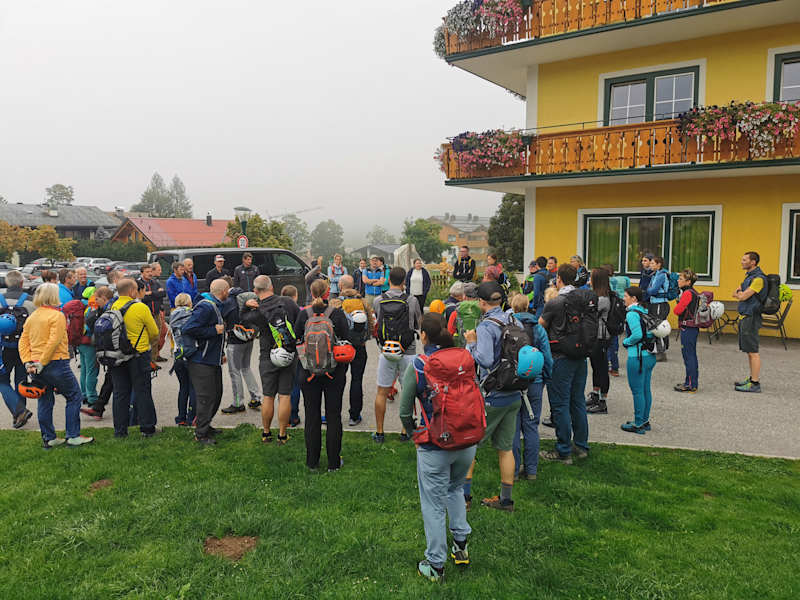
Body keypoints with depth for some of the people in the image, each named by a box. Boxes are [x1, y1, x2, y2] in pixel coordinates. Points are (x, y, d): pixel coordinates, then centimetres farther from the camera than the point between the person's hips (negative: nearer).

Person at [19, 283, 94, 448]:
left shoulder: (31, 317, 13)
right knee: (74, 396, 3)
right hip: (56, 363, -8)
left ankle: (48, 439, 19)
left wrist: (28, 362, 3)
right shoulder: (57, 315, -11)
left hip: (38, 367, 8)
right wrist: (42, 363, -15)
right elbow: (54, 341, -20)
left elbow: (23, 341, 9)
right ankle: (73, 436, 2)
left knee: (45, 401, 14)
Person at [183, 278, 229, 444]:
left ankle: (205, 425, 30)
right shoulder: (205, 307, -19)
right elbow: (188, 329, -26)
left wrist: (221, 353, 17)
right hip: (202, 362, -10)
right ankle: (201, 434, 6)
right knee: (206, 397, -5)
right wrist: (214, 330, -20)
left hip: (213, 361, 10)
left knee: (216, 394, 16)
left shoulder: (216, 306, 15)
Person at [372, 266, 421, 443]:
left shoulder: (378, 301, -4)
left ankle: (379, 433, 17)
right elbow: (419, 325, 3)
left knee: (382, 393, 11)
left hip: (386, 353, 1)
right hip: (407, 353, -1)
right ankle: (405, 432, 17)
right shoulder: (411, 301, -9)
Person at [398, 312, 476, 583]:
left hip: (434, 447, -4)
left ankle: (435, 565, 24)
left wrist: (414, 432, 12)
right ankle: (461, 545, 35)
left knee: (434, 504, 12)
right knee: (455, 488, 30)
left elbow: (405, 412, -7)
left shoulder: (416, 367, -13)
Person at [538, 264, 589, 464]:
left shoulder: (554, 303, -15)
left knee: (560, 406, 1)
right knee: (578, 402, 16)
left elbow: (540, 326, -2)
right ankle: (581, 446, 25)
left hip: (561, 359, -6)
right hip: (580, 357, 7)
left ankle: (564, 451, 7)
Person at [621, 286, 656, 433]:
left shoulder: (632, 313, -14)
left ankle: (638, 424, 8)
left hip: (638, 357, -9)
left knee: (637, 391, 0)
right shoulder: (645, 311, 11)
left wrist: (626, 342, -8)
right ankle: (645, 421, 26)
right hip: (650, 356, 9)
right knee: (646, 389, 16)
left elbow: (637, 334, -24)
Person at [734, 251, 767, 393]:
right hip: (745, 317, 10)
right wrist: (740, 291, 0)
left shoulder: (759, 278, -16)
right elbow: (737, 294, 22)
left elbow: (743, 296, -18)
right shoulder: (750, 276, 17)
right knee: (749, 351, 15)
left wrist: (738, 294, 4)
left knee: (753, 352, -8)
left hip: (751, 318, -10)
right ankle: (752, 378, 24)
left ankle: (755, 384, -5)